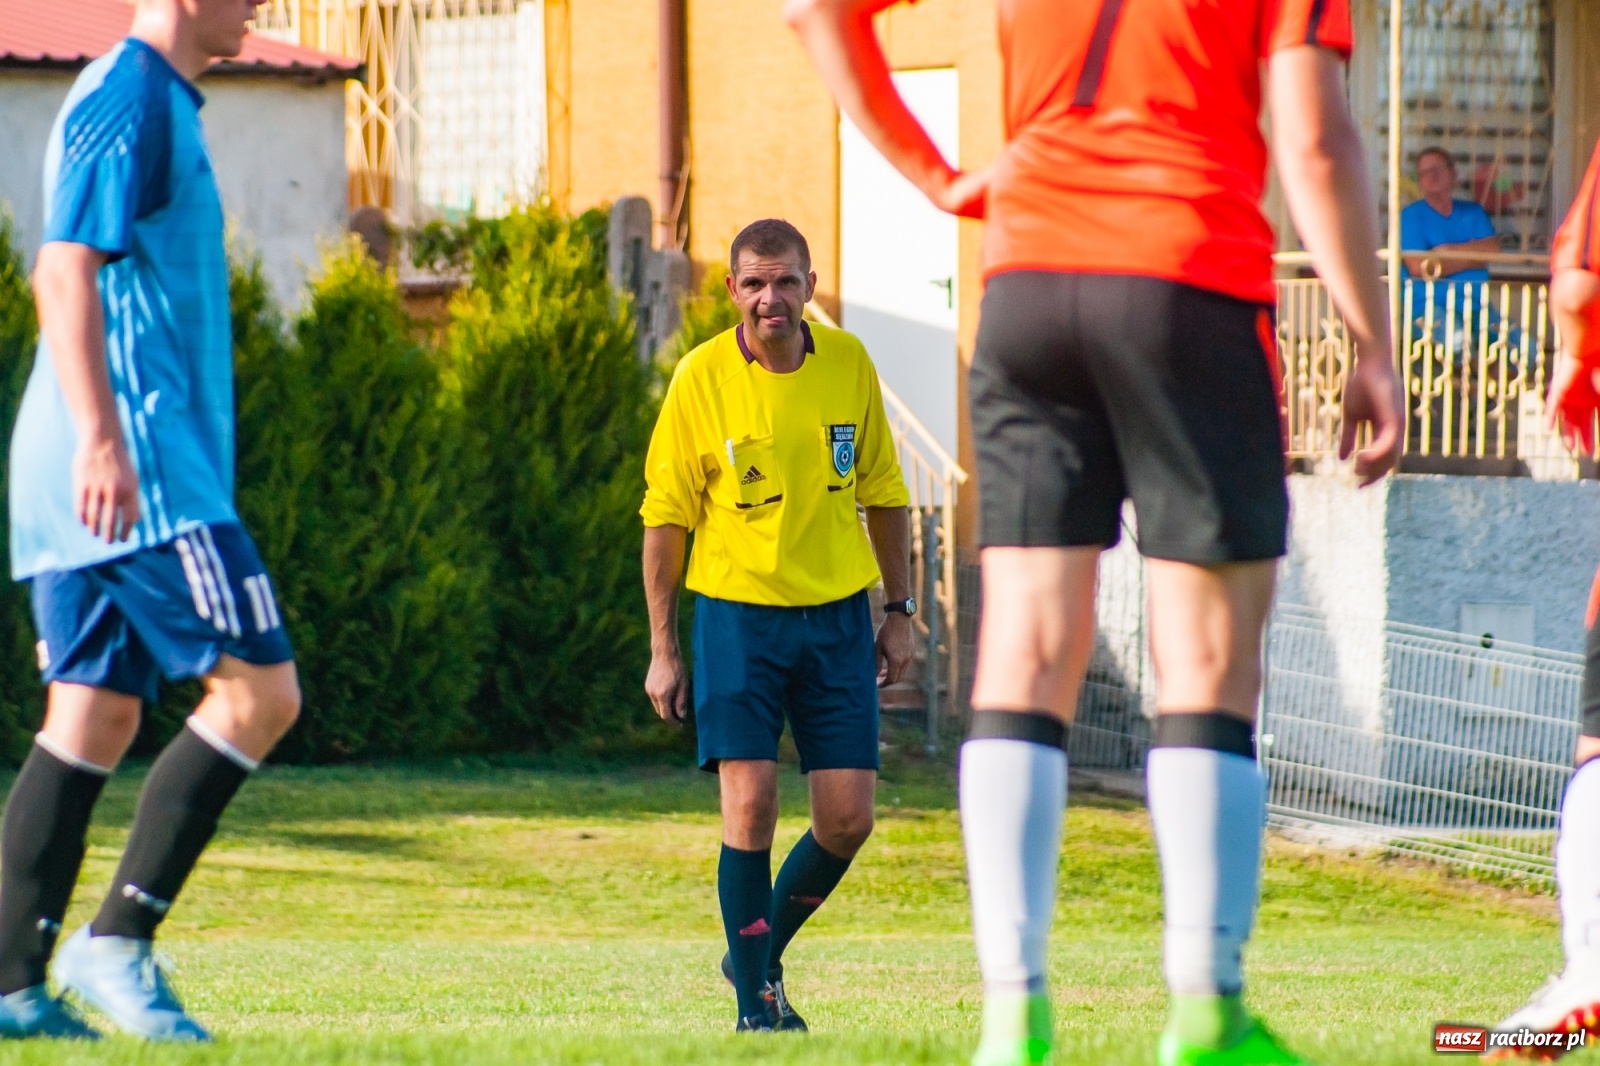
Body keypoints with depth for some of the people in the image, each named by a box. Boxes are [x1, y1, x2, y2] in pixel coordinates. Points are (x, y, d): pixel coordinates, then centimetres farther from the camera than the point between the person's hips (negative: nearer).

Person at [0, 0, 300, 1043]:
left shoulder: (158, 105, 21)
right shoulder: (130, 99, -10)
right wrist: (101, 436, -27)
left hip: (95, 474, 10)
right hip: (139, 466, -10)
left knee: (94, 718, 7)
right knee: (260, 689, -10)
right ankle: (119, 940, -11)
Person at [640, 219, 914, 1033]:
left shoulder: (849, 363, 1)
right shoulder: (701, 378, -7)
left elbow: (883, 492, 12)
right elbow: (665, 515, -3)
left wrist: (899, 611, 11)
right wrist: (662, 649, -4)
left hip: (838, 613, 3)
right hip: (736, 609, -3)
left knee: (847, 819, -1)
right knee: (750, 804, -12)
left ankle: (763, 950, 23)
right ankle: (756, 996, 2)